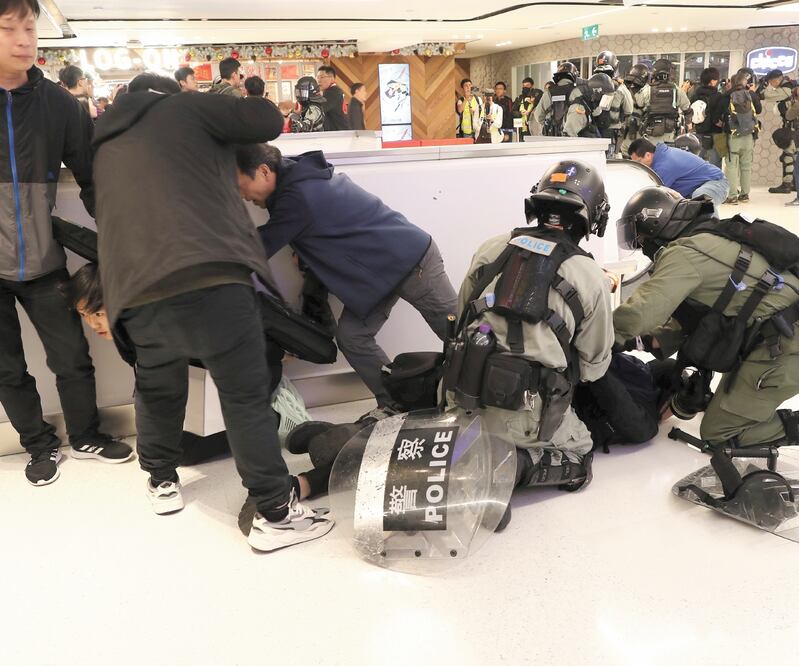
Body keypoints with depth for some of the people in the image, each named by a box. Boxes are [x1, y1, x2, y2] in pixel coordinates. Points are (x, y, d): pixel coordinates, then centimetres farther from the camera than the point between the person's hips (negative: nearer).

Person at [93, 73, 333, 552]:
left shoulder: (107, 146, 30)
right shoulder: (181, 109, 12)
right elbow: (270, 120, 8)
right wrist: (224, 120, 28)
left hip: (138, 292, 6)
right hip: (208, 277, -6)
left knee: (157, 388, 27)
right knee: (247, 395, 2)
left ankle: (162, 482, 41)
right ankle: (276, 513, 7)